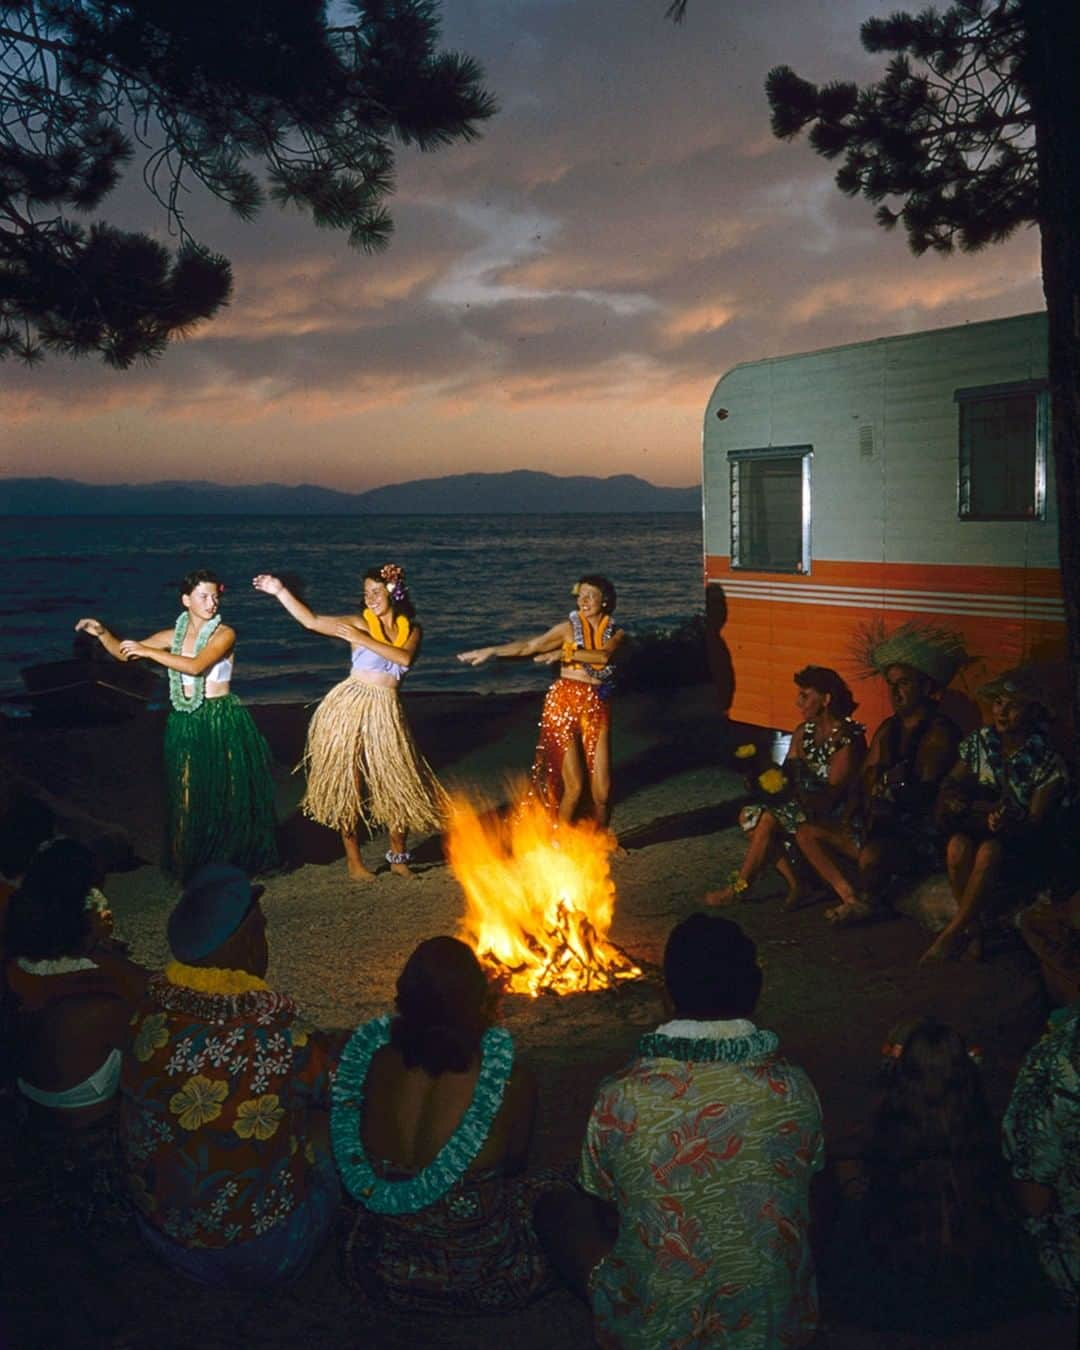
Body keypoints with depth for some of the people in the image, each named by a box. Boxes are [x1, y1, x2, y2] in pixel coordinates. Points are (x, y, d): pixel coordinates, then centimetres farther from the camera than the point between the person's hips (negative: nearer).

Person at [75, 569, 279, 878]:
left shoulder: (224, 634, -7)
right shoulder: (173, 635, 7)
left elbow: (195, 665, -23)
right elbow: (125, 654, 11)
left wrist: (149, 651, -21)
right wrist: (102, 633, -6)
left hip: (222, 723, -3)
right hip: (186, 724, 4)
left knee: (229, 797, 2)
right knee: (188, 798, 4)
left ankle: (232, 862, 15)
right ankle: (192, 868, 14)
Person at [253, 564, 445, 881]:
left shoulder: (411, 629, 6)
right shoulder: (359, 623, 0)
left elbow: (405, 658, -14)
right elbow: (312, 621, -7)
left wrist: (363, 640, -17)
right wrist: (281, 592, -13)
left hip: (386, 713, 3)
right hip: (350, 708, -2)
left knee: (400, 783, 2)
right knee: (348, 783, 0)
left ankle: (398, 856, 19)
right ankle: (353, 859, 11)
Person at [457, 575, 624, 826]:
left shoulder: (615, 633, 6)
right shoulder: (569, 627, 2)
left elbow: (603, 656, -16)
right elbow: (527, 646, -6)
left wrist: (565, 653, -23)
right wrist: (490, 651, -15)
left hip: (597, 709, 2)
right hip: (564, 705, -2)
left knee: (602, 790, 1)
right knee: (573, 787, -6)